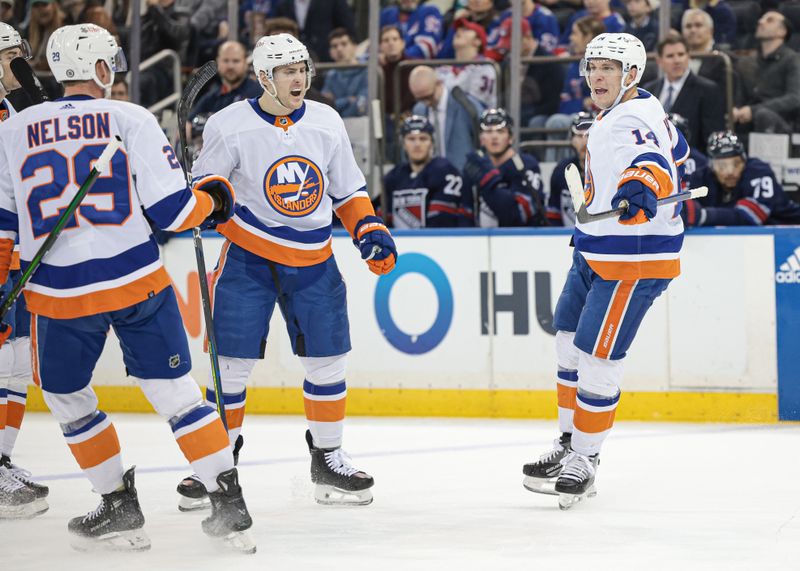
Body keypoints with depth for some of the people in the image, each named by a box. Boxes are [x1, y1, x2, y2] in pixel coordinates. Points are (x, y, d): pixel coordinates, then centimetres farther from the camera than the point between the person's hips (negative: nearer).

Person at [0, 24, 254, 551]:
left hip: (60, 295, 1)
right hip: (138, 283, -1)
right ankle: (230, 504, 6)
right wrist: (212, 200, 14)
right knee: (175, 391, 8)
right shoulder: (131, 119, -2)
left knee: (66, 395, 21)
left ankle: (121, 507, 19)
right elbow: (171, 208, -7)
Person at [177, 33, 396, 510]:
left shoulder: (326, 122, 1)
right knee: (233, 362, -6)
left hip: (313, 260, 3)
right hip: (249, 256, -3)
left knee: (328, 359, 4)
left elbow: (349, 189, 11)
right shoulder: (231, 125, -10)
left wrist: (370, 230, -1)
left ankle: (328, 459, 19)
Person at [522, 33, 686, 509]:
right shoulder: (642, 109, 10)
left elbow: (655, 162, -41)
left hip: (632, 259, -11)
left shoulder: (628, 121, -21)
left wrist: (641, 187, -64)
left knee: (598, 358, -10)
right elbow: (673, 146, 28)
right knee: (571, 346, 17)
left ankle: (584, 462, 0)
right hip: (595, 254, 11)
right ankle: (570, 443, 29)